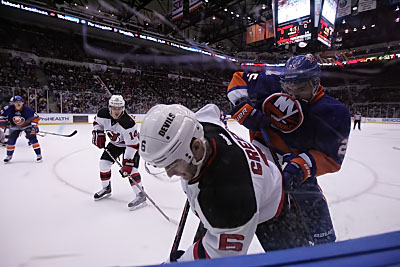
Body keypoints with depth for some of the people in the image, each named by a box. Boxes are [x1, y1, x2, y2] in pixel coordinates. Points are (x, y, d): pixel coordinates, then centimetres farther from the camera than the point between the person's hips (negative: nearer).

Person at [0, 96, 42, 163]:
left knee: (33, 138, -14)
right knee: (11, 140, 2)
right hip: (14, 126, 3)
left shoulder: (27, 109, -26)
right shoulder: (8, 109, -20)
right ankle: (9, 155, 23)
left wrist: (34, 125, -28)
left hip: (27, 125, -3)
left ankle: (39, 154, -6)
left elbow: (35, 117, -19)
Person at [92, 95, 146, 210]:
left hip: (131, 143, -6)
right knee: (104, 162, 5)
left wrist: (127, 163, -35)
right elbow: (97, 122, 7)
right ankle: (106, 189, 27)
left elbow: (132, 145, -34)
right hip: (115, 143, 7)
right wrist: (98, 133, -9)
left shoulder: (128, 123, -37)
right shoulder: (103, 114, -20)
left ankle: (140, 195, -13)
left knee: (130, 168, -20)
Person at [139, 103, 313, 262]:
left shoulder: (229, 192, -47)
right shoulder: (201, 125, -28)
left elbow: (224, 254, -29)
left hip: (269, 210, -6)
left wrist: (179, 261, -18)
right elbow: (211, 109, 0)